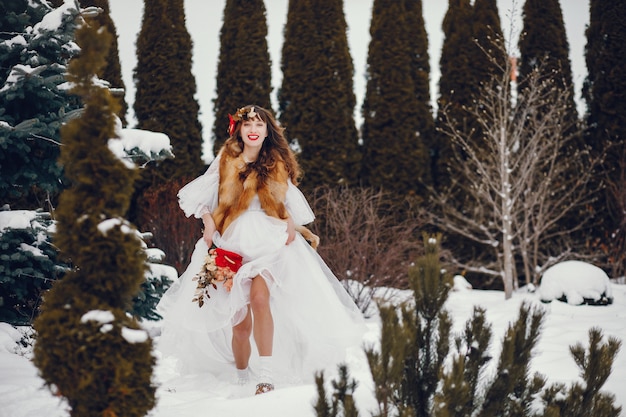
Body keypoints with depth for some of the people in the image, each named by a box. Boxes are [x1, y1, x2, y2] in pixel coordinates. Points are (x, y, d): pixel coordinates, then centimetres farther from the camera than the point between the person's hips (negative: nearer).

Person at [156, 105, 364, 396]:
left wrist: (292, 224, -1)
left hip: (271, 242, -1)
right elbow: (199, 194, 12)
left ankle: (266, 373, -26)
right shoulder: (226, 161, 10)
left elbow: (290, 200, 18)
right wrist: (208, 222, -3)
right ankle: (241, 377, 17)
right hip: (234, 244, 1)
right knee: (239, 319, -2)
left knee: (259, 297, -27)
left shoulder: (277, 164, 12)